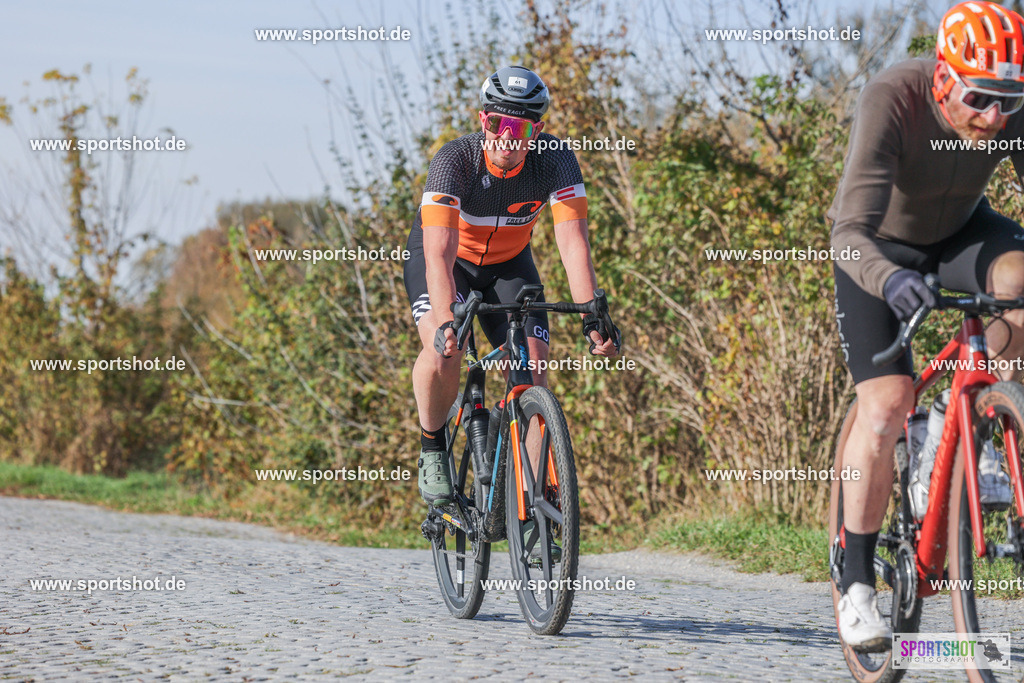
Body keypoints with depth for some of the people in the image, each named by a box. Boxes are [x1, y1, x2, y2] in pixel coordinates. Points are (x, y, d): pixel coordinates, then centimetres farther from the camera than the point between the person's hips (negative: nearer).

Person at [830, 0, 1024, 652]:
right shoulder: (892, 99, -37)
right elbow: (852, 231, -43)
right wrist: (889, 279, -64)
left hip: (959, 231, 3)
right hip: (882, 247, -3)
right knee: (886, 405, -19)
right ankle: (857, 585, -5)